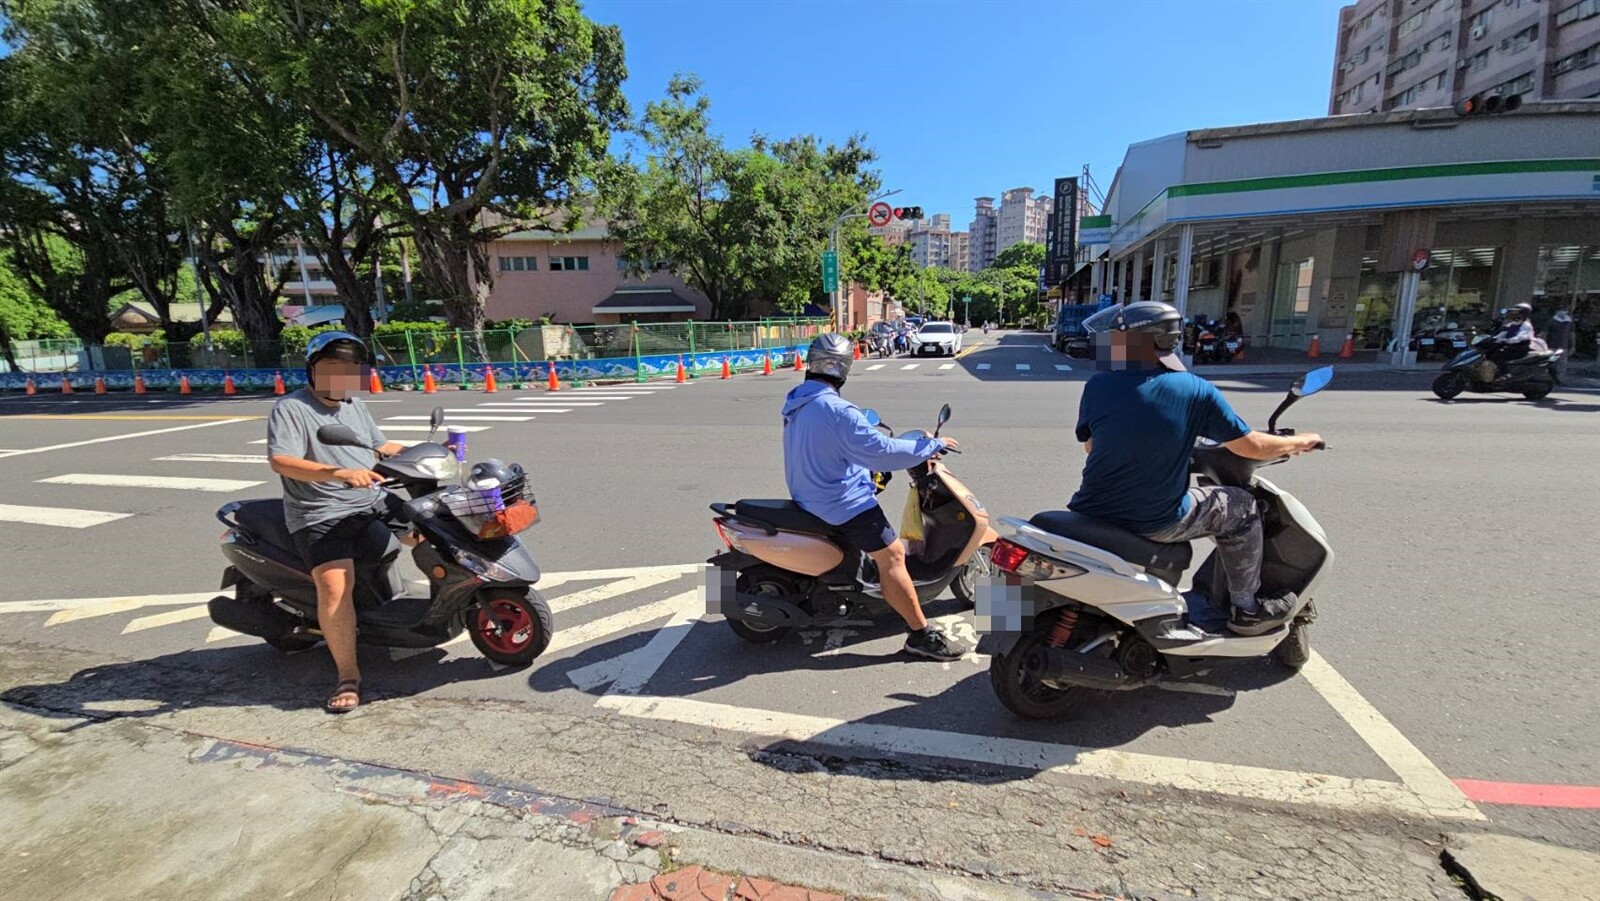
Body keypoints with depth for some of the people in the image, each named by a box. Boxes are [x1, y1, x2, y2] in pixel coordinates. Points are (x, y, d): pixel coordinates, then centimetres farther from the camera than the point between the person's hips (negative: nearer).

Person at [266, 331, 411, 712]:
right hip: (321, 516, -7)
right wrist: (339, 473, -37)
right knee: (335, 586, -24)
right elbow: (280, 461, -22)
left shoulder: (355, 405, 16)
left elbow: (382, 445, 27)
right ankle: (348, 676, -13)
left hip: (373, 505, 7)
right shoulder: (290, 408, -7)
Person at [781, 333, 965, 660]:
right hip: (844, 504, -10)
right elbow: (882, 452, -26)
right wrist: (931, 445, -13)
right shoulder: (836, 410, -25)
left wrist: (866, 429, 31)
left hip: (810, 496, 10)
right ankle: (921, 633, -3)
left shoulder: (796, 403, 5)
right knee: (892, 556, -8)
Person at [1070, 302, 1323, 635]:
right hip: (1155, 523, -2)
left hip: (1092, 516, 2)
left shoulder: (1098, 385, -5)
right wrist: (1299, 443, 23)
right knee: (1241, 506, 21)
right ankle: (1247, 610, 32)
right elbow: (1251, 446, 2)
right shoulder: (1197, 391, -7)